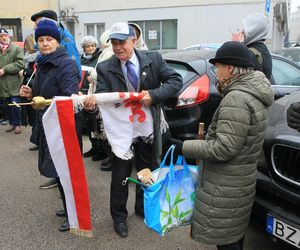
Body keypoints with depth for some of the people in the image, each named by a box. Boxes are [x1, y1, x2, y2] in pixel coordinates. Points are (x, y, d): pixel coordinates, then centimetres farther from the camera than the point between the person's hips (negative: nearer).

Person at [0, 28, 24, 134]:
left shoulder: (17, 49, -1)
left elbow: (20, 64, -13)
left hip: (13, 82, -5)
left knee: (15, 104, -7)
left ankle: (17, 124, 8)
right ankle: (11, 123, 25)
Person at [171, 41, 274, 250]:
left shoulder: (236, 99, -26)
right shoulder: (257, 94, 4)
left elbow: (224, 148, -26)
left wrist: (184, 148, -19)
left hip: (226, 187, -10)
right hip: (243, 179, 10)